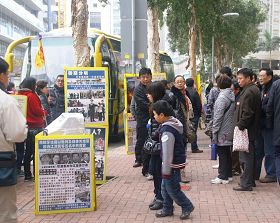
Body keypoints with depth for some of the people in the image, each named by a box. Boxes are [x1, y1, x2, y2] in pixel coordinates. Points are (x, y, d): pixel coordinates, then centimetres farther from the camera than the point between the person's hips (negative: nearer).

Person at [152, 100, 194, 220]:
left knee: (172, 189, 2)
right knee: (165, 187, 17)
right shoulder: (174, 123, 6)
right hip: (178, 160, 10)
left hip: (172, 165, -10)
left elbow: (167, 153, -25)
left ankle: (187, 207, 17)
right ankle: (167, 209, 27)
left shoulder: (167, 130, -26)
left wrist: (166, 170, -19)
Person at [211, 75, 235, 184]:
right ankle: (228, 174, 25)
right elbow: (233, 112, 10)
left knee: (222, 153, -1)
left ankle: (223, 177, 5)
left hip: (222, 131, -8)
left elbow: (218, 116, -19)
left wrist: (214, 131, -13)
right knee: (227, 153, 16)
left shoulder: (222, 97, -17)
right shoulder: (232, 95, 6)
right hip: (230, 130, 8)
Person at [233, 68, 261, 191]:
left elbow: (247, 113, -23)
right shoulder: (254, 89, 16)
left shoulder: (249, 91, -18)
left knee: (246, 157, -4)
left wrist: (240, 126, -17)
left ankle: (246, 183, 2)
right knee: (249, 156, 17)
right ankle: (250, 180, 27)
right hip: (252, 130, 11)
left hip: (247, 130, -11)